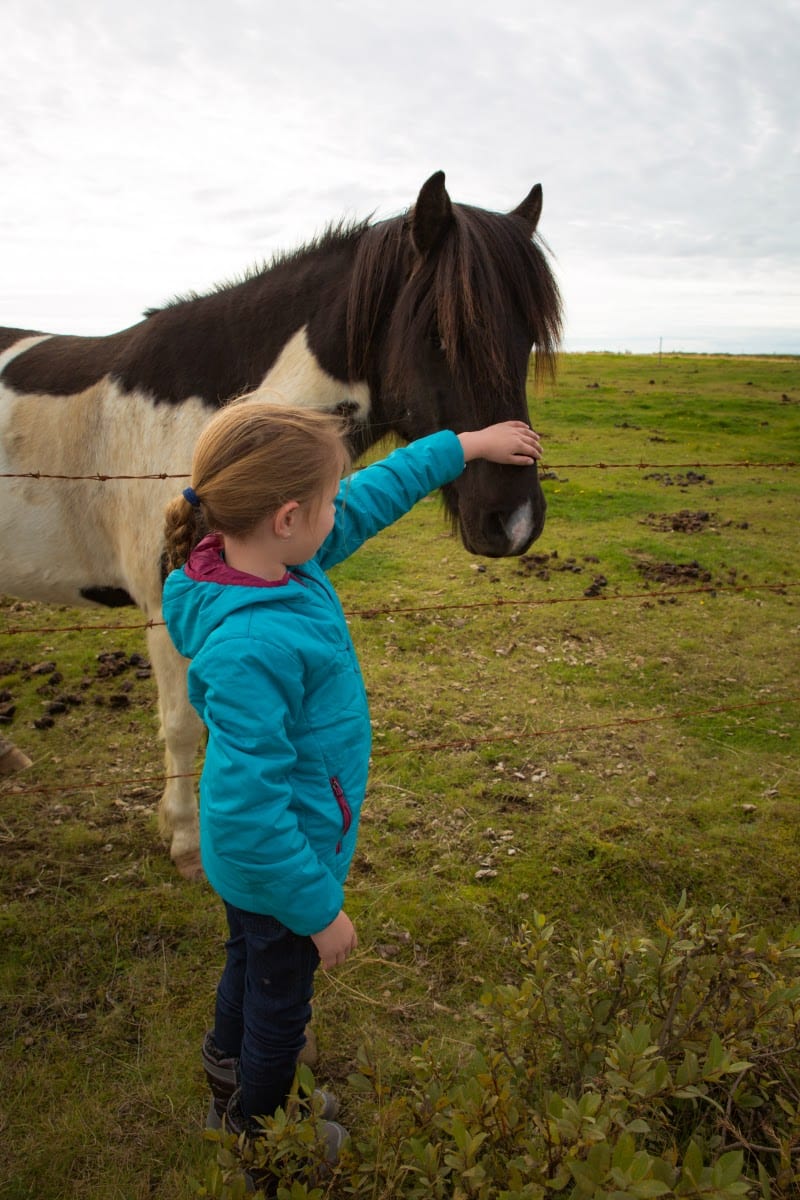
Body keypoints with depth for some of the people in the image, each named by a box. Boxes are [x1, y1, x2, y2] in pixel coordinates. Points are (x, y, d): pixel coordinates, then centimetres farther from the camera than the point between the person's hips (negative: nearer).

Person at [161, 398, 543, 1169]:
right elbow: (249, 807, -34)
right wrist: (319, 908, -22)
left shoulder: (276, 560, -13)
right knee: (281, 998, 19)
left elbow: (372, 496, 1)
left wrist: (465, 445, 9)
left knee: (252, 957, 33)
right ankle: (257, 1133, 47)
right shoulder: (248, 648, -40)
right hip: (279, 863, -9)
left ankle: (229, 1070, 62)